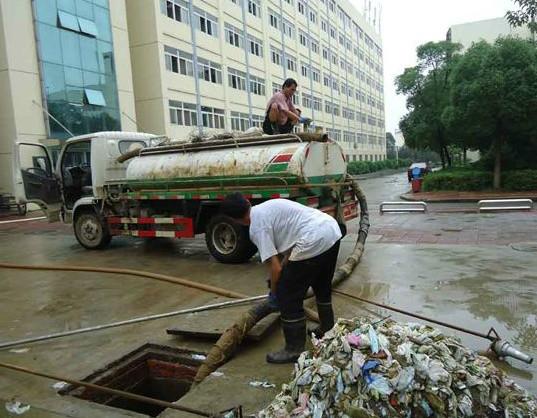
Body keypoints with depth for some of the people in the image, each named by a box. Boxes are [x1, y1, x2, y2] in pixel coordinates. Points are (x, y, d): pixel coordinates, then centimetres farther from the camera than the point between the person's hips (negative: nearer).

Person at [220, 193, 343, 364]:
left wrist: (273, 293, 11)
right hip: (332, 229, 10)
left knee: (288, 296, 5)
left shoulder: (257, 227, -6)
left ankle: (294, 350, 17)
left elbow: (275, 268, -6)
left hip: (314, 242, -10)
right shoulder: (269, 206, 20)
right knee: (322, 286, 29)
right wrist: (287, 263, 37)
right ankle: (328, 332, 48)